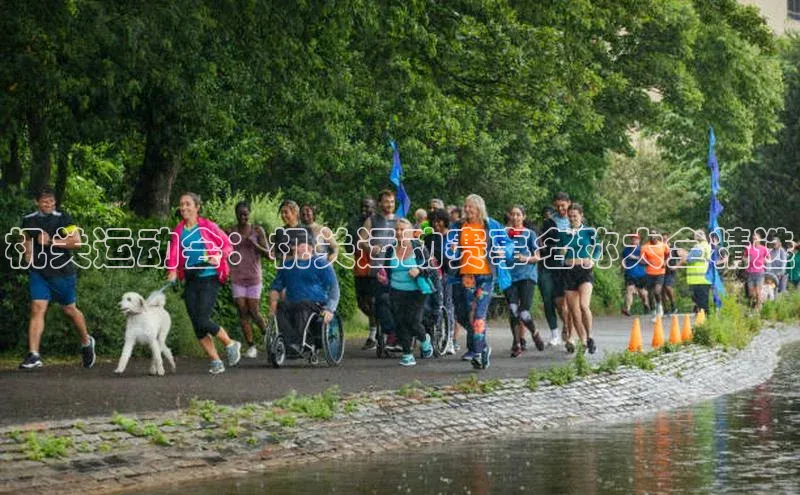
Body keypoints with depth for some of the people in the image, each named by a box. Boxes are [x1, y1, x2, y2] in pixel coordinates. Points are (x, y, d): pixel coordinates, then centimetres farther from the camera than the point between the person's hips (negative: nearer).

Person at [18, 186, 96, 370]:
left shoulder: (63, 219, -8)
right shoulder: (28, 220, 6)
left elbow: (76, 241, -16)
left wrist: (50, 241, -19)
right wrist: (27, 252, 9)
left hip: (63, 272, -3)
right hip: (38, 272, 3)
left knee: (69, 309, 11)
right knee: (37, 309, -11)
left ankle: (86, 342, 38)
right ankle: (33, 356, -15)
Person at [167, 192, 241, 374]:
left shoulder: (208, 227, -4)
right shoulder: (178, 231, 8)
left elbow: (228, 245, 1)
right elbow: (173, 253, 2)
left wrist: (219, 256, -18)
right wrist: (172, 271, -16)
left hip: (209, 279, -5)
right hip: (191, 281, 5)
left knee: (203, 320, -15)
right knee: (196, 325, 0)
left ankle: (230, 344, 9)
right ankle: (215, 361, 9)